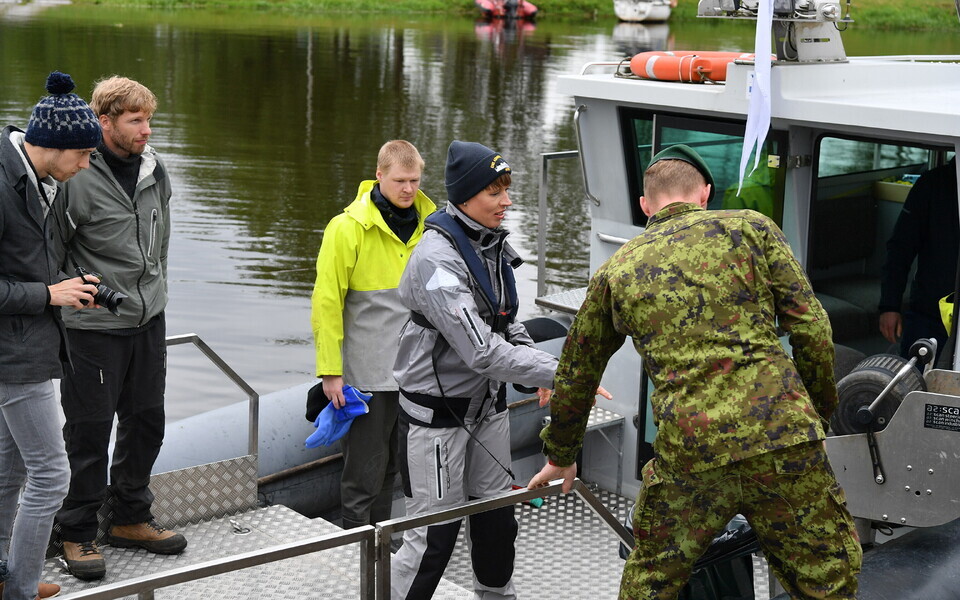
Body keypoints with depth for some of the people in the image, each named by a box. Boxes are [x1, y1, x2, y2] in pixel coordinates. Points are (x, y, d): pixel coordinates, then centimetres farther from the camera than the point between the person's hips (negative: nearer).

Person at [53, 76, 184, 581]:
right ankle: (78, 532, 18)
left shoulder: (154, 169, 5)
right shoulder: (77, 177, -17)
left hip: (149, 321, 7)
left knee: (146, 421, 15)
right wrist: (70, 297, -9)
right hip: (94, 327, -7)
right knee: (89, 431, 3)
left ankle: (131, 518, 32)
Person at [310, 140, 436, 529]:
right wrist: (330, 371, -13)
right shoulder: (348, 228, -10)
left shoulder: (428, 225, 7)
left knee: (392, 463, 16)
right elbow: (327, 302, -10)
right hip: (368, 370, -6)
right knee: (365, 465, -1)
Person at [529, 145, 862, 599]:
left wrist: (560, 455, 41)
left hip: (688, 450, 2)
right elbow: (811, 328, 5)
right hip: (781, 434, -1)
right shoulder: (750, 228, 11)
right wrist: (820, 408, 21)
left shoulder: (616, 271, 17)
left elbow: (576, 373, 27)